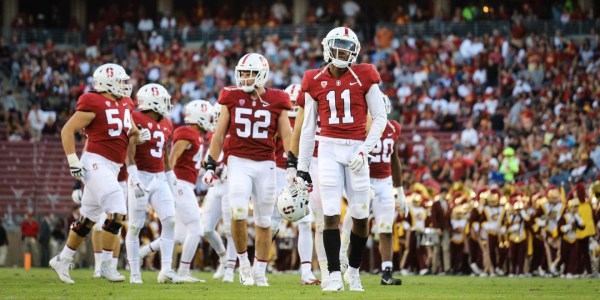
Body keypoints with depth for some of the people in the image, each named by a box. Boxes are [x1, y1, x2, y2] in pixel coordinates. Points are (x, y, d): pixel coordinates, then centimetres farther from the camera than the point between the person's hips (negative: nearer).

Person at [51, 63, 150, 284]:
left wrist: (140, 136, -1)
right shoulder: (94, 104, -11)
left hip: (111, 168, 9)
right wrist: (73, 160, -14)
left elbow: (130, 136, 22)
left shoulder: (123, 106, 14)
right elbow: (68, 130, -9)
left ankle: (62, 260, 25)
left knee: (88, 219, 14)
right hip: (96, 164, -9)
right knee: (117, 212, -16)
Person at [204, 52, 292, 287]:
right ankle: (243, 262, 2)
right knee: (238, 213, -18)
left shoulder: (276, 101, 1)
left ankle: (260, 272, 18)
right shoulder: (232, 97, 2)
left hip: (265, 164, 1)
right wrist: (210, 166, 5)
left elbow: (286, 136, 3)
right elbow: (219, 135, 8)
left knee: (264, 221, 6)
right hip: (238, 162, -1)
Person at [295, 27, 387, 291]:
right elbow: (308, 127, 10)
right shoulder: (315, 81, 5)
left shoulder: (364, 77, 1)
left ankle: (353, 270, 22)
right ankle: (334, 275, -5)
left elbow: (379, 118, 3)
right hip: (329, 149, 0)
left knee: (360, 215, 3)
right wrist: (301, 168, 9)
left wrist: (365, 150, -9)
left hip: (356, 148, 0)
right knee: (331, 214, -8)